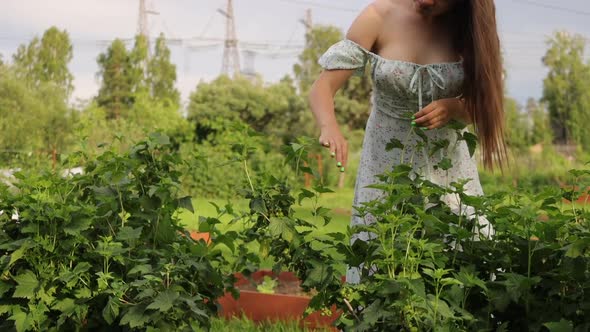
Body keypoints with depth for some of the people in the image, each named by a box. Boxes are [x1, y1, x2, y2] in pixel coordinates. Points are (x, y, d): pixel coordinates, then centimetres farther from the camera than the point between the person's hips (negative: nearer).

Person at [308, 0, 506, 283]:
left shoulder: (467, 25, -8)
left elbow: (485, 103, -2)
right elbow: (322, 87, -16)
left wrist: (452, 108, -24)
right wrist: (330, 129, -37)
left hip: (447, 162, 1)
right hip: (388, 159, -1)